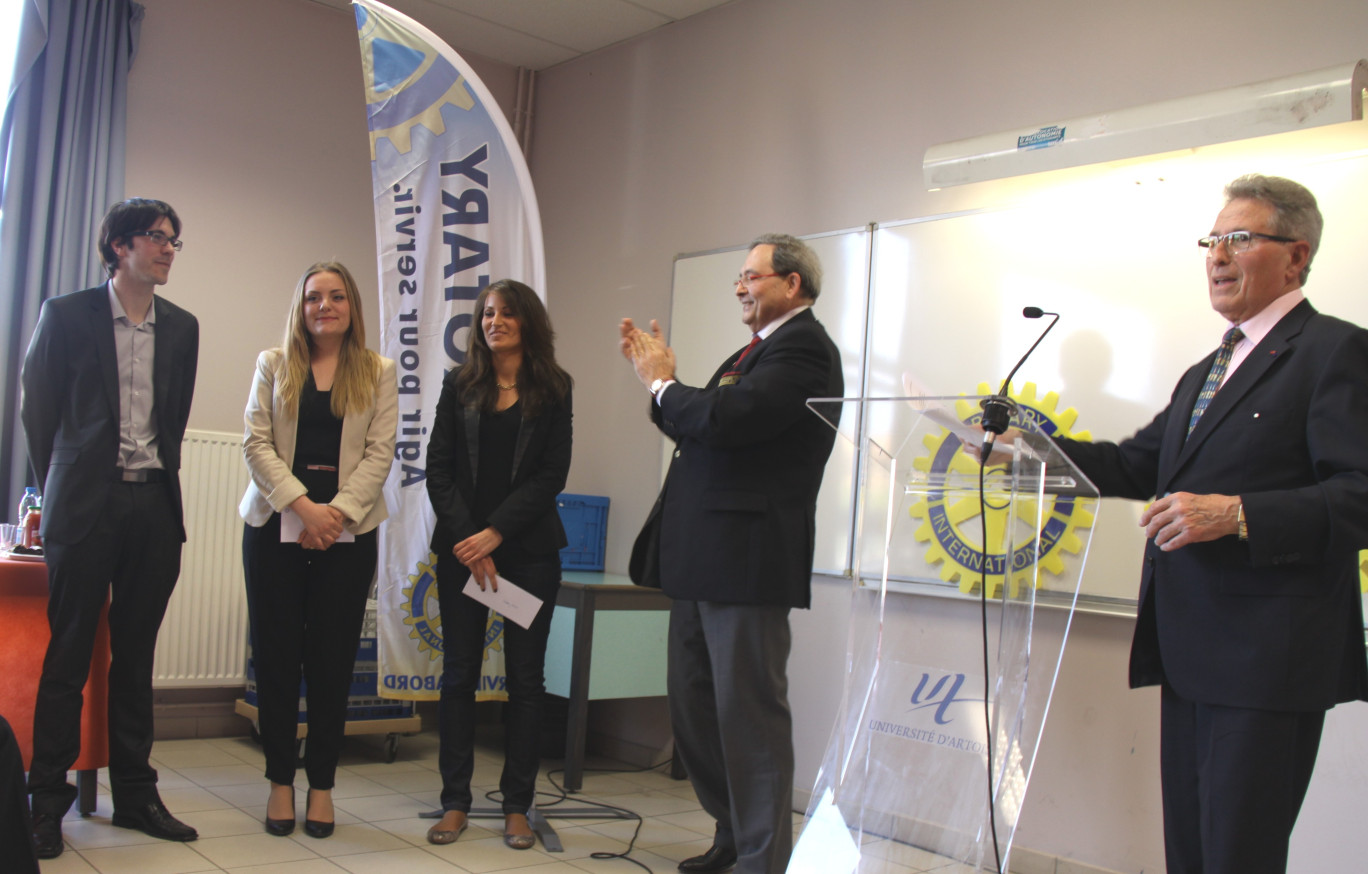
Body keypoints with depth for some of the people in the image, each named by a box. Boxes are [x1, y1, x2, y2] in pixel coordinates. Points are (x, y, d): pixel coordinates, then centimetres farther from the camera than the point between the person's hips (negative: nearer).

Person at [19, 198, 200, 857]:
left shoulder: (181, 327, 12)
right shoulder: (66, 315, 1)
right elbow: (37, 409, 5)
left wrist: (161, 478, 11)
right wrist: (59, 491, 7)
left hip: (155, 505, 3)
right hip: (87, 505, -3)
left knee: (136, 655, 9)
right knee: (69, 653, 1)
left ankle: (135, 795, 17)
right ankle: (47, 801, 11)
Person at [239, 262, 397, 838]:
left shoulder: (378, 373, 9)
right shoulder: (273, 365, 12)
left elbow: (380, 452, 1)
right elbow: (256, 443, 2)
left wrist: (338, 512, -13)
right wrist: (303, 505, -12)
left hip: (347, 529, -1)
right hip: (276, 524, 1)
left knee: (333, 660, 1)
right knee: (276, 655, 2)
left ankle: (321, 785, 11)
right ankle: (280, 780, 13)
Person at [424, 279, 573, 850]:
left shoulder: (553, 390, 4)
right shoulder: (459, 386, 9)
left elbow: (551, 475, -3)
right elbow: (438, 470, 3)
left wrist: (495, 533, -12)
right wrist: (467, 541, -8)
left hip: (530, 550, -1)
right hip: (461, 548, 1)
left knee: (525, 676, 3)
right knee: (459, 673, 3)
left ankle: (517, 807, 11)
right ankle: (455, 802, 12)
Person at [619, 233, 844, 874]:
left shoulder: (801, 347, -12)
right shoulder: (755, 351, 19)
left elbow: (724, 418, -25)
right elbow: (699, 429, 16)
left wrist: (661, 383, -9)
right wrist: (660, 378, 7)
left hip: (748, 561, -10)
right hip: (704, 561, 10)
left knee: (749, 713, -1)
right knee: (693, 707, 18)